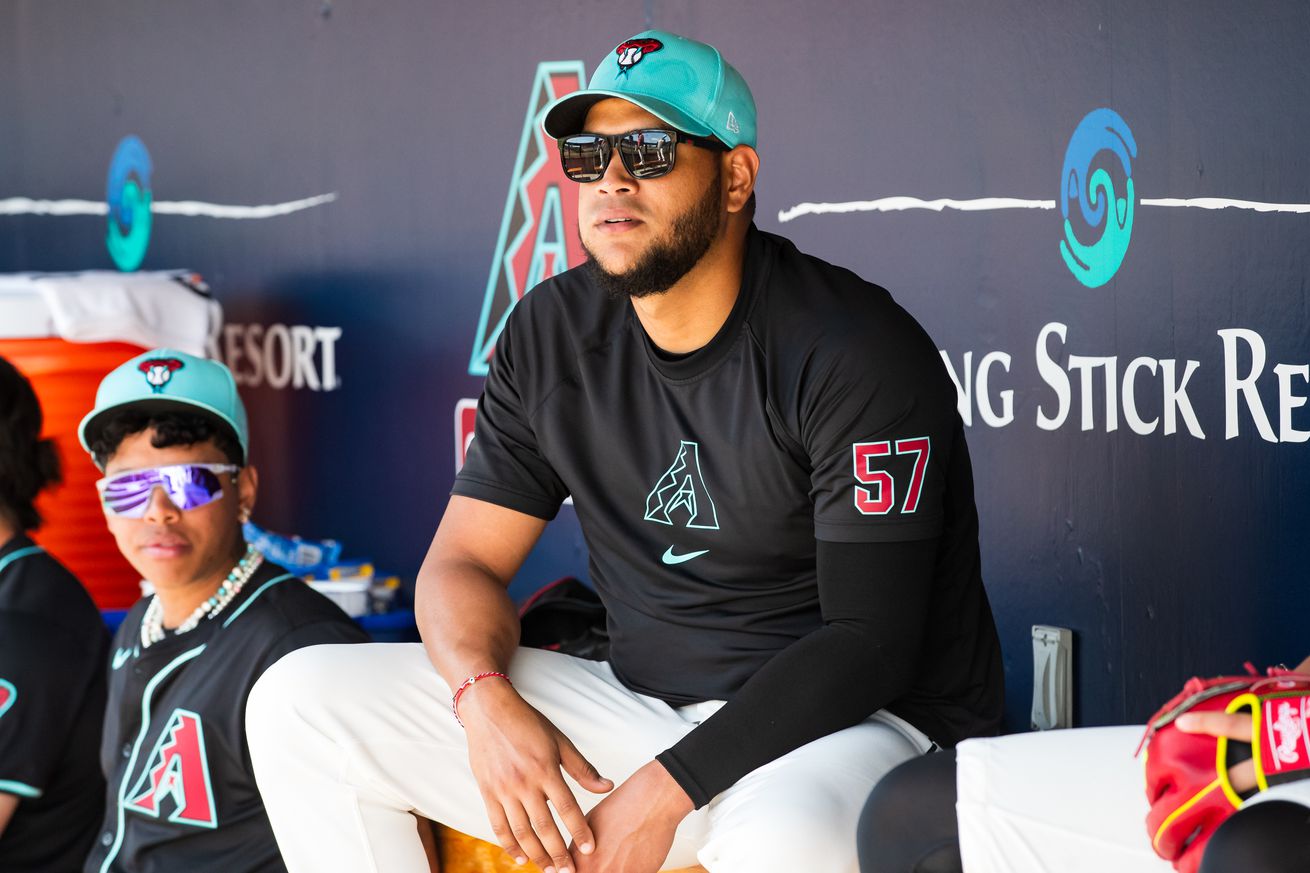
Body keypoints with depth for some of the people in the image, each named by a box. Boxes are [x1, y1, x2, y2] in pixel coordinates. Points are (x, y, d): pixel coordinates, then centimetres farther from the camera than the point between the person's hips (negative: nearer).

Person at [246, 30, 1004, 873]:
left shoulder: (855, 352, -15)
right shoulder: (552, 334, 5)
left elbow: (871, 641, -19)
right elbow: (464, 558, 7)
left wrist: (669, 788, -26)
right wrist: (487, 702, -17)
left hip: (865, 721, -6)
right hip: (640, 702, 7)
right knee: (299, 702, -3)